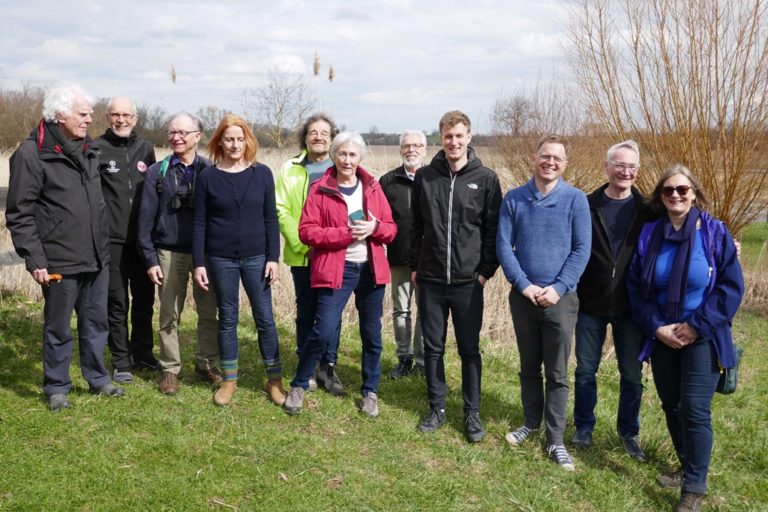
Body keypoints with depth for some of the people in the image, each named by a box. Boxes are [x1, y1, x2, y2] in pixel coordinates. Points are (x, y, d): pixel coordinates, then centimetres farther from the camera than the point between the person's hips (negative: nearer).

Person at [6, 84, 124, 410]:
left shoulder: (90, 149, 9)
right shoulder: (32, 154, -11)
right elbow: (19, 214, -11)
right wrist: (35, 260, -15)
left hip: (96, 258, 6)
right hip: (60, 262, -6)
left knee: (96, 324, 16)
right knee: (58, 329, 8)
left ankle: (97, 378, 32)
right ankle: (56, 387, 24)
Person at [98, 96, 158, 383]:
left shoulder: (145, 149, 9)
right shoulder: (97, 150, -5)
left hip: (143, 238, 4)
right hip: (112, 239, -4)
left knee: (145, 299, 13)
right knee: (117, 302, 3)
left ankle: (142, 353, 28)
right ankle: (121, 361, 16)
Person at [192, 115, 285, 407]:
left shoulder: (262, 174, 0)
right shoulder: (207, 177, 0)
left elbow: (271, 219, 2)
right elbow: (199, 223, 0)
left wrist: (273, 258, -4)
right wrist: (198, 263, -4)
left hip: (256, 258, 0)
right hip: (221, 259, 0)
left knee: (265, 318, 3)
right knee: (227, 319, 9)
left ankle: (275, 379, 15)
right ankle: (229, 380, 22)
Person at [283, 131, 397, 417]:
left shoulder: (373, 188, 7)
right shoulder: (320, 190, -3)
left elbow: (391, 229, 9)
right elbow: (306, 231, -10)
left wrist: (374, 227, -14)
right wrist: (346, 233, -18)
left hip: (371, 269, 4)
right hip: (335, 270, -4)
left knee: (372, 335, 10)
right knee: (323, 332, -9)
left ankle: (370, 392, 27)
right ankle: (298, 386, 13)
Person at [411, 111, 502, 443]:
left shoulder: (486, 179, -2)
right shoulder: (425, 176, 4)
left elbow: (493, 229, 0)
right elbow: (415, 226, 9)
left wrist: (487, 270, -5)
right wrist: (414, 266, 7)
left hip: (468, 282, -2)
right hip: (430, 280, 2)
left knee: (470, 350, 7)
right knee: (433, 349, 10)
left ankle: (472, 412, 21)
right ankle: (437, 408, 25)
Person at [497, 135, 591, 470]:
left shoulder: (576, 200, -3)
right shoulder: (514, 199, 1)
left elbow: (582, 249, -6)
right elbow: (503, 246, -2)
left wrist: (558, 288, -15)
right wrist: (524, 285, -12)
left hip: (560, 298, -2)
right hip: (522, 297, 2)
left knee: (557, 373, 4)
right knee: (529, 367, 16)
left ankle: (555, 439, 14)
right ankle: (531, 422, 33)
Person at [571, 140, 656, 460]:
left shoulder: (647, 211, -1)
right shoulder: (588, 206, -2)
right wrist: (570, 291, -6)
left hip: (631, 306, 0)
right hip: (590, 304, 0)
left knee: (631, 374, 9)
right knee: (585, 370, 10)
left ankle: (629, 432, 28)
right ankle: (584, 427, 28)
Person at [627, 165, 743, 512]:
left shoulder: (714, 232, -6)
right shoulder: (649, 234, 2)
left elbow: (731, 286, -9)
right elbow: (635, 287, 4)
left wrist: (696, 326, -15)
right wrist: (656, 327, -9)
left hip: (702, 338, -4)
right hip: (662, 338, 4)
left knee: (695, 410, -8)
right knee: (671, 407, 12)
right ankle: (688, 468, 32)